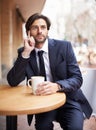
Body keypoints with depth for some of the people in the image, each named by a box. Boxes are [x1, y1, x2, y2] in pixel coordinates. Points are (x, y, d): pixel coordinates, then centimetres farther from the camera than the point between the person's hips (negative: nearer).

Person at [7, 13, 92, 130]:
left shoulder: (64, 46, -6)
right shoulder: (23, 52, 0)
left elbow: (77, 78, -10)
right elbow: (12, 82, -9)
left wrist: (57, 86, -32)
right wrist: (26, 53, -18)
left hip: (68, 99, -1)